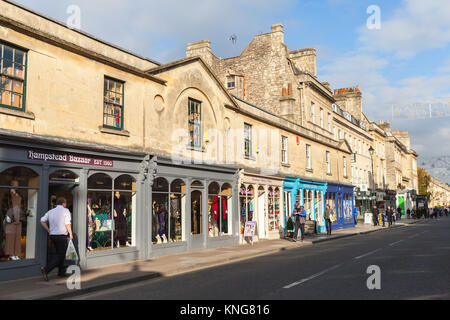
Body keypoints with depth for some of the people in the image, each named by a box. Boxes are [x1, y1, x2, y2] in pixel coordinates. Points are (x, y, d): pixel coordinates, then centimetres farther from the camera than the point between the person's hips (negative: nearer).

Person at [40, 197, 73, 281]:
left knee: (60, 253, 18)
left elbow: (42, 221, 5)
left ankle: (61, 272, 22)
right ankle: (46, 269, -16)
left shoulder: (51, 211, 10)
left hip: (52, 235, 7)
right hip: (62, 236, -7)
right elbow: (67, 224, -12)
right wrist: (70, 234, -2)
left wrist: (48, 230, 12)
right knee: (60, 255, -2)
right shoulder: (65, 211, -7)